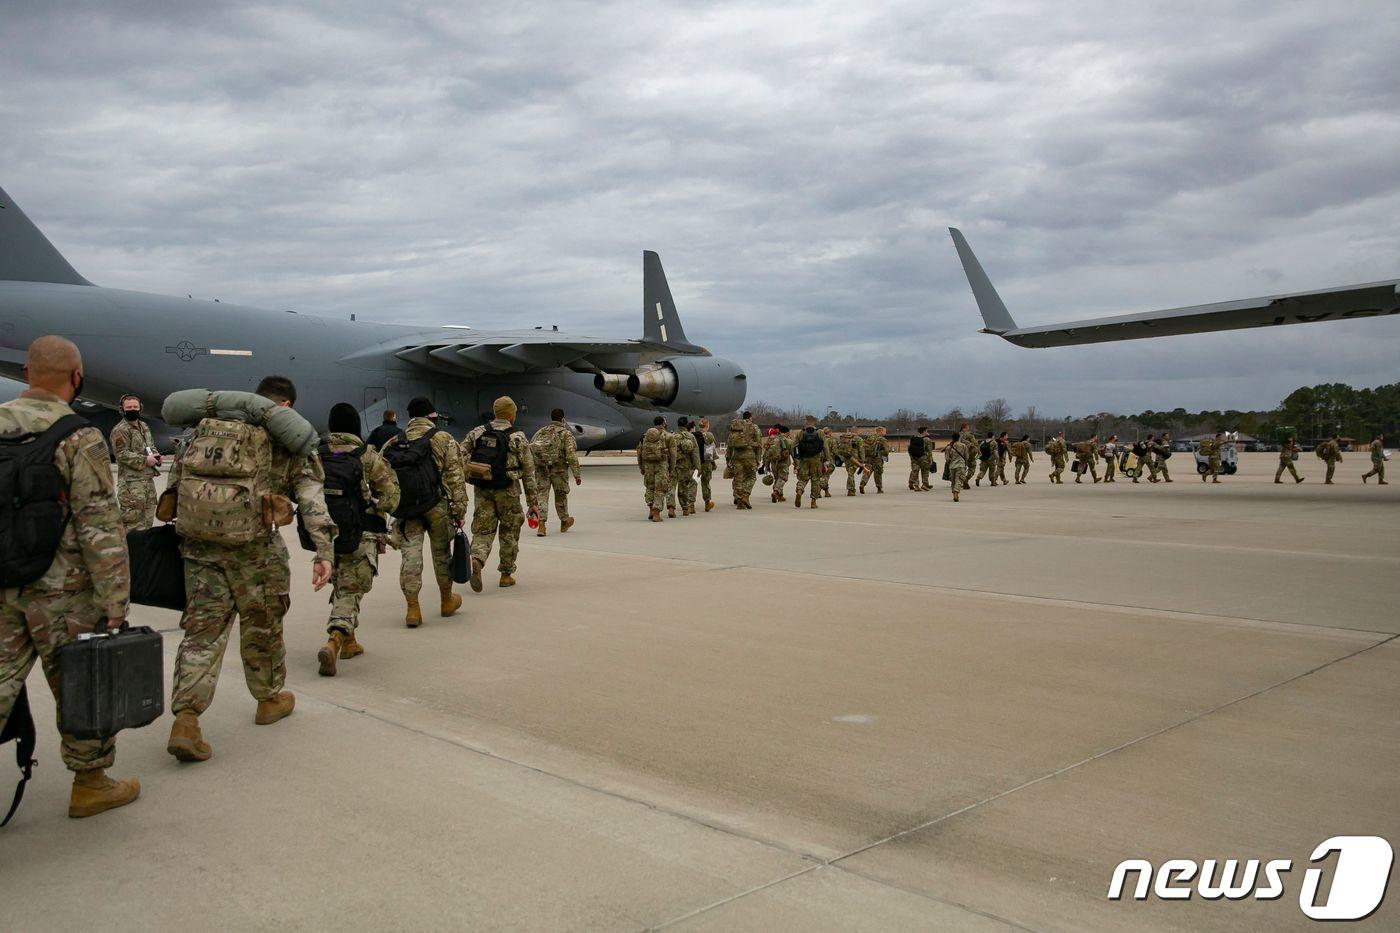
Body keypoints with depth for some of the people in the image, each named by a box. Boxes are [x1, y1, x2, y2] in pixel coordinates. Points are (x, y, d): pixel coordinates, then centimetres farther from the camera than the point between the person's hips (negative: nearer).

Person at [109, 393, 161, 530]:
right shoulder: (120, 430, -10)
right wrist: (145, 460, -20)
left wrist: (156, 455, 8)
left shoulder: (145, 427, 17)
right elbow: (122, 454, -17)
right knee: (134, 522, -10)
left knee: (148, 519, 14)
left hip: (148, 479, 9)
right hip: (131, 482, -9)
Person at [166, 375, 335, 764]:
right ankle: (269, 699, 33)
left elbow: (177, 478, 17)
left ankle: (185, 719, -2)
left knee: (203, 626, 8)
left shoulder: (211, 423, 17)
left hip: (197, 541, 4)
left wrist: (176, 524, 23)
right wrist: (324, 550, -11)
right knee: (261, 622, 15)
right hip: (251, 543, -4)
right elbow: (310, 496, -6)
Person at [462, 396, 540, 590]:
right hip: (507, 491, -2)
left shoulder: (477, 432, 5)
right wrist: (533, 502, 4)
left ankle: (477, 560, -20)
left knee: (483, 530, 8)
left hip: (482, 490, 2)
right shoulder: (518, 438, -2)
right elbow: (528, 472, -1)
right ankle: (506, 574, 21)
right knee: (509, 532, 14)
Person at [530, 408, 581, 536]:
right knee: (561, 495, 14)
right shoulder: (566, 434, -3)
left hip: (541, 469, 2)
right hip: (559, 469, -2)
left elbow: (529, 450, 10)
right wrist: (577, 474, -10)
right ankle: (564, 521, 33)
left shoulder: (540, 432, 11)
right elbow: (571, 455, -11)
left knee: (542, 494, 3)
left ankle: (541, 523, -13)